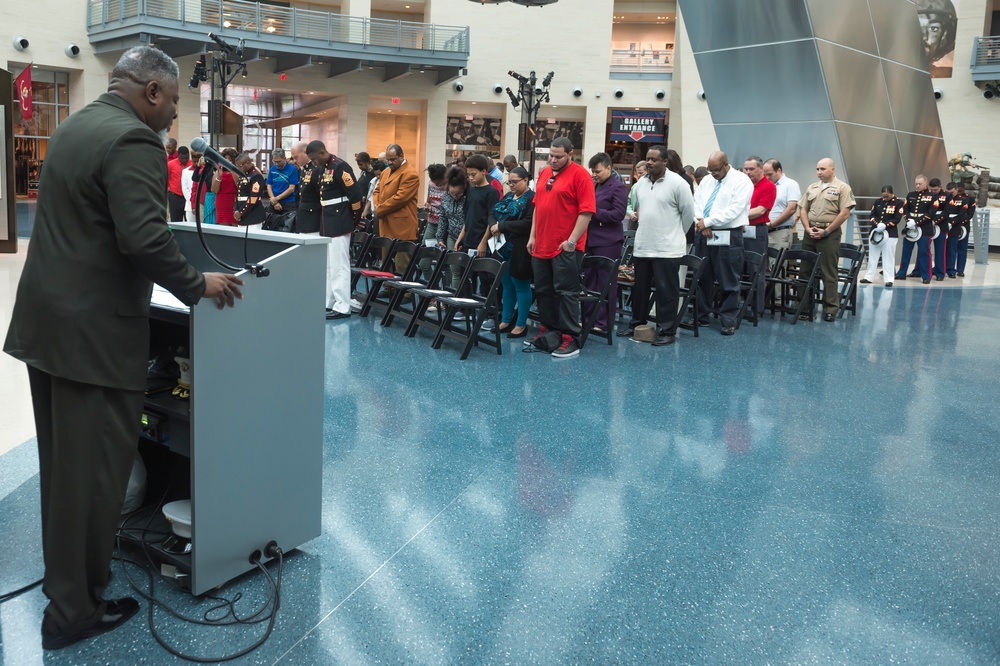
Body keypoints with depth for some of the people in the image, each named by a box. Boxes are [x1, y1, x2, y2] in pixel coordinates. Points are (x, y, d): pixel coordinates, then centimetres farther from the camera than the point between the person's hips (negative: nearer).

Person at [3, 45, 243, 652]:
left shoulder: (74, 126, 15)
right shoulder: (133, 140, -16)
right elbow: (145, 239, -26)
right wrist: (197, 285, -12)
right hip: (95, 330, -10)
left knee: (64, 463, 19)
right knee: (94, 469, 1)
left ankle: (67, 577, 35)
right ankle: (75, 611, 12)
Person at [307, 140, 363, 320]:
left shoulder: (340, 167, -16)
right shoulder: (322, 168, 12)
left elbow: (355, 194, -18)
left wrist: (355, 220, -7)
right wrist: (324, 220, 15)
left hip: (339, 223, -10)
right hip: (326, 223, 10)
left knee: (339, 265, -7)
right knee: (327, 265, 14)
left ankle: (342, 307, -3)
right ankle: (328, 303, 22)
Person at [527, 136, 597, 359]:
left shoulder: (579, 175, -9)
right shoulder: (544, 173, 13)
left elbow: (586, 211, -14)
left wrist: (572, 240, -17)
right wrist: (533, 236, 14)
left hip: (566, 247, -7)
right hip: (541, 246, 7)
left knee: (566, 292, -4)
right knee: (543, 290, 14)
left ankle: (570, 339, 0)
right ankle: (547, 330, 26)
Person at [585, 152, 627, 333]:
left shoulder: (618, 187, -6)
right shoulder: (592, 186, 14)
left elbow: (618, 214, -15)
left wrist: (594, 212, -17)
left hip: (607, 242, -7)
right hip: (590, 239, 7)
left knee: (605, 283, 0)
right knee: (589, 280, 11)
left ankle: (604, 323, 7)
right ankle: (588, 318, 20)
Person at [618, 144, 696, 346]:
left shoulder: (677, 183, -11)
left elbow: (689, 212, -4)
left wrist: (676, 233, 6)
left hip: (667, 249, -6)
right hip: (642, 246, 7)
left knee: (666, 291, -2)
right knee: (639, 289, 15)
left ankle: (667, 331, 6)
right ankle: (636, 325, 29)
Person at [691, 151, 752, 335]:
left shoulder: (741, 181, -6)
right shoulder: (706, 181, 14)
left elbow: (734, 209, -16)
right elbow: (696, 203, 9)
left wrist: (707, 222, -15)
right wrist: (702, 224, -10)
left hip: (728, 237, -6)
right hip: (703, 235, 6)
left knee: (729, 282, -1)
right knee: (701, 278, 10)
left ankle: (728, 321, 7)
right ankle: (701, 316, 20)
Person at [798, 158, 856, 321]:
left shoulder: (842, 188, -3)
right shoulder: (812, 188, 15)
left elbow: (844, 213, -10)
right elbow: (803, 209, 14)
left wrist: (826, 231, -12)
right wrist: (808, 229, -2)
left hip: (829, 234, -5)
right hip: (810, 233, 6)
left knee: (829, 273, -3)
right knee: (806, 270, 7)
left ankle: (831, 309, 3)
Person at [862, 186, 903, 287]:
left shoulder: (898, 202, -5)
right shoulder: (878, 202, 6)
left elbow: (896, 219, -10)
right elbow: (872, 215, 3)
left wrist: (885, 225, -20)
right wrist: (877, 224, -15)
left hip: (890, 234, -4)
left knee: (888, 257, -3)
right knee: (872, 255, 10)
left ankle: (889, 280, 1)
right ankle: (868, 277, 18)